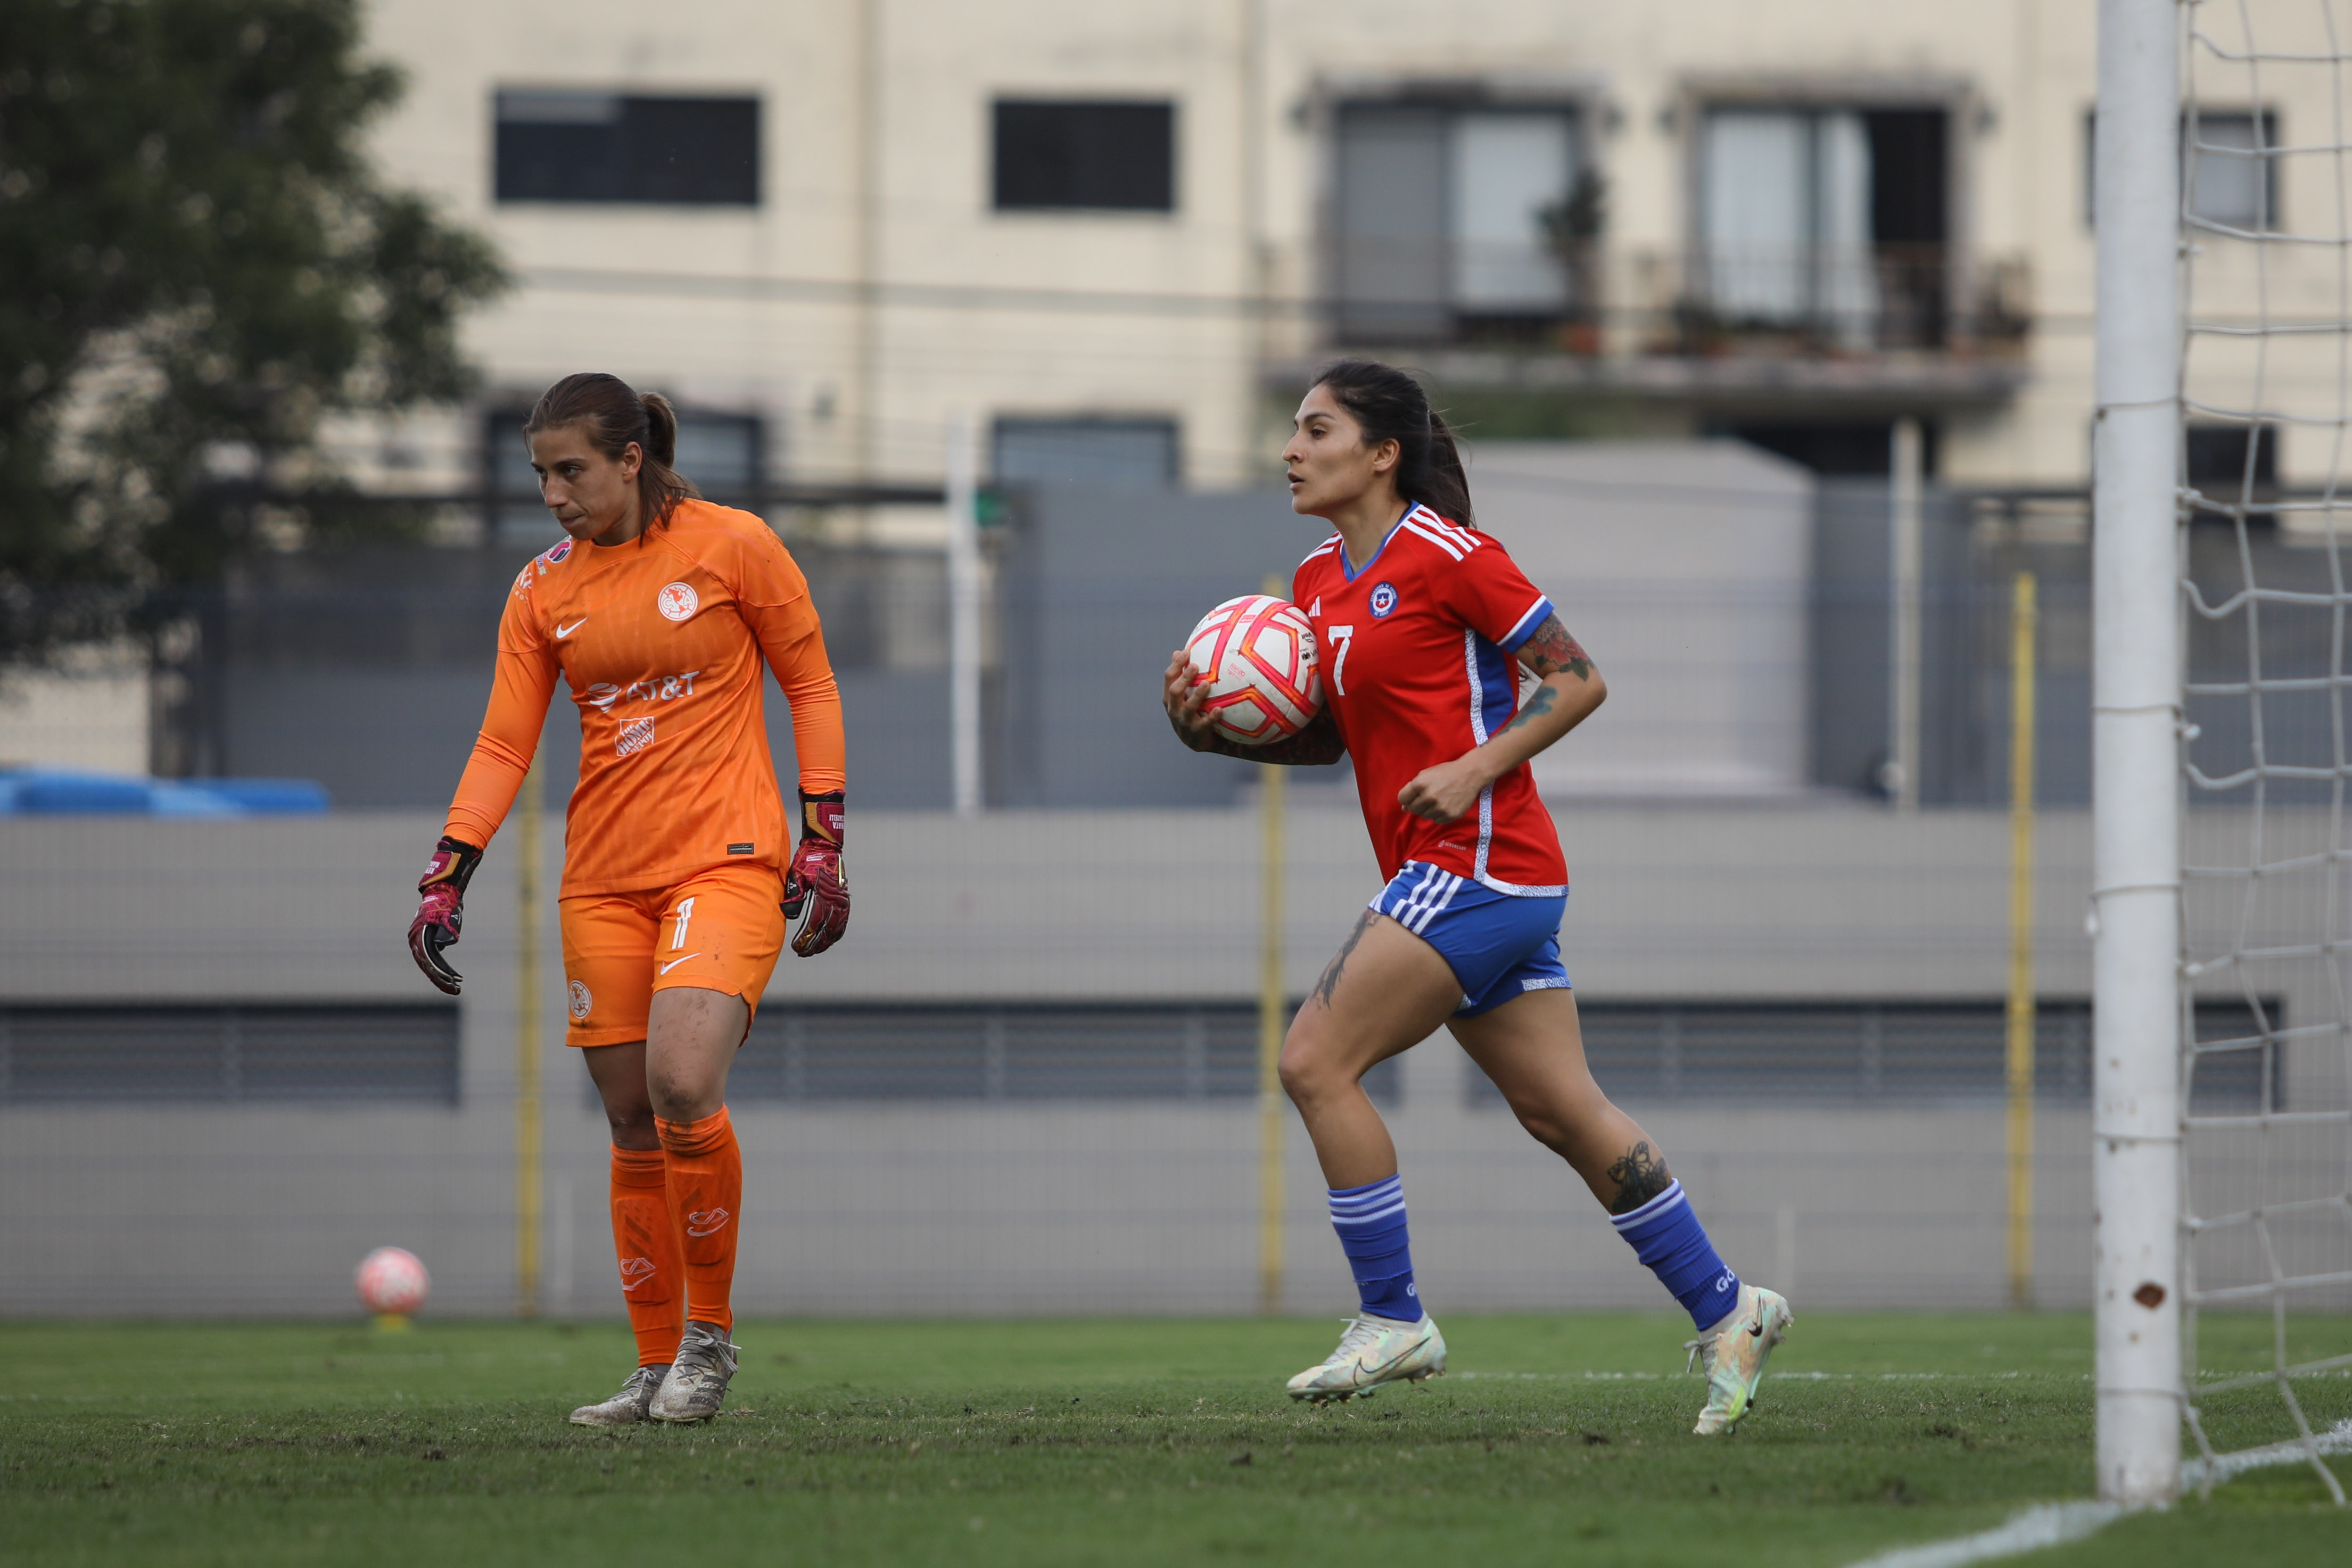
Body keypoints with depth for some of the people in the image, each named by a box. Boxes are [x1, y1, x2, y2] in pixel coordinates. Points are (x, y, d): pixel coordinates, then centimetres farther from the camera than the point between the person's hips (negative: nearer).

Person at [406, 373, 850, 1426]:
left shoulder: (732, 546, -3)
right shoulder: (544, 591, 8)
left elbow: (811, 684, 4)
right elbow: (504, 746, 8)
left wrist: (823, 840, -2)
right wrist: (445, 881, -2)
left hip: (727, 859, -4)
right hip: (603, 879, 4)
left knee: (683, 1085, -23)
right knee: (632, 1124, 3)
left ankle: (710, 1332, -6)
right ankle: (658, 1368, 14)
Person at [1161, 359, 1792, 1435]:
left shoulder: (1447, 556, -11)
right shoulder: (1319, 579, 14)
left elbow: (1579, 680, -9)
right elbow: (1326, 737, 22)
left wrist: (1478, 768, -19)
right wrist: (1214, 727, 5)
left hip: (1478, 861, -9)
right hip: (1450, 876, 9)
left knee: (1315, 1060, -11)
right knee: (1562, 1113, 8)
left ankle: (1392, 1321, -4)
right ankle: (1724, 1312, 14)